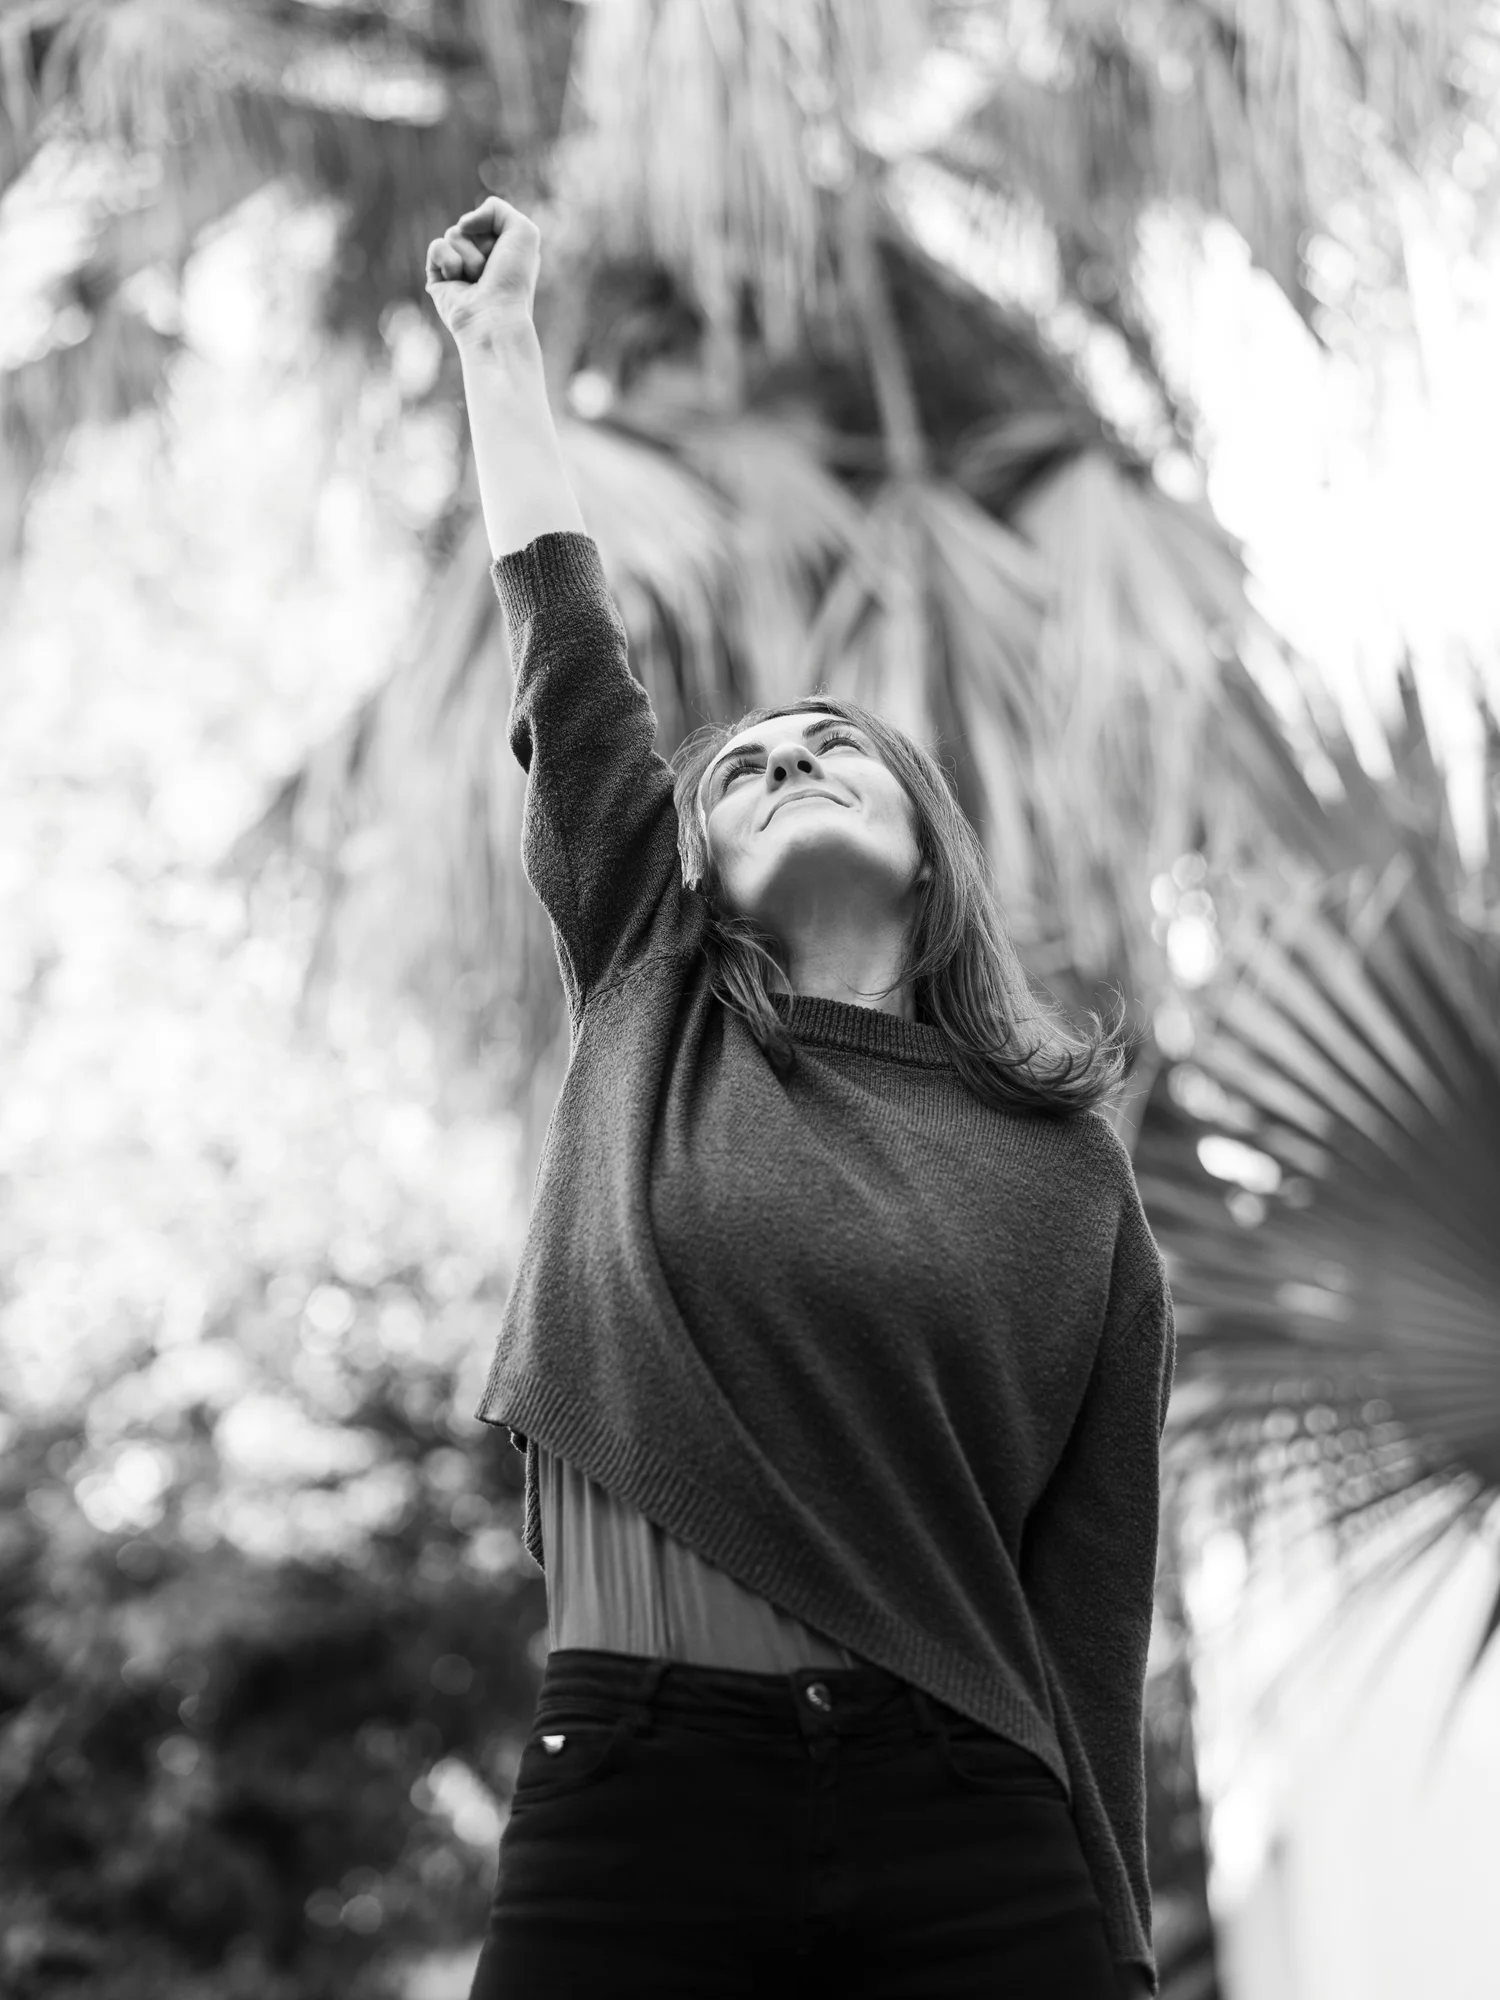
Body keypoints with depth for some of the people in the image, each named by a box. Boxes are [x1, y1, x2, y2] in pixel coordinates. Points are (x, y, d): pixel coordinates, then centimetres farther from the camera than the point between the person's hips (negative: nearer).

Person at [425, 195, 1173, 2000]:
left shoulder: (1071, 1182, 8)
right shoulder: (651, 1016, 11)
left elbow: (1095, 1613, 4)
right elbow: (561, 641, 9)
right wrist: (499, 338, 15)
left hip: (985, 1845, 0)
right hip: (634, 1793, 1)